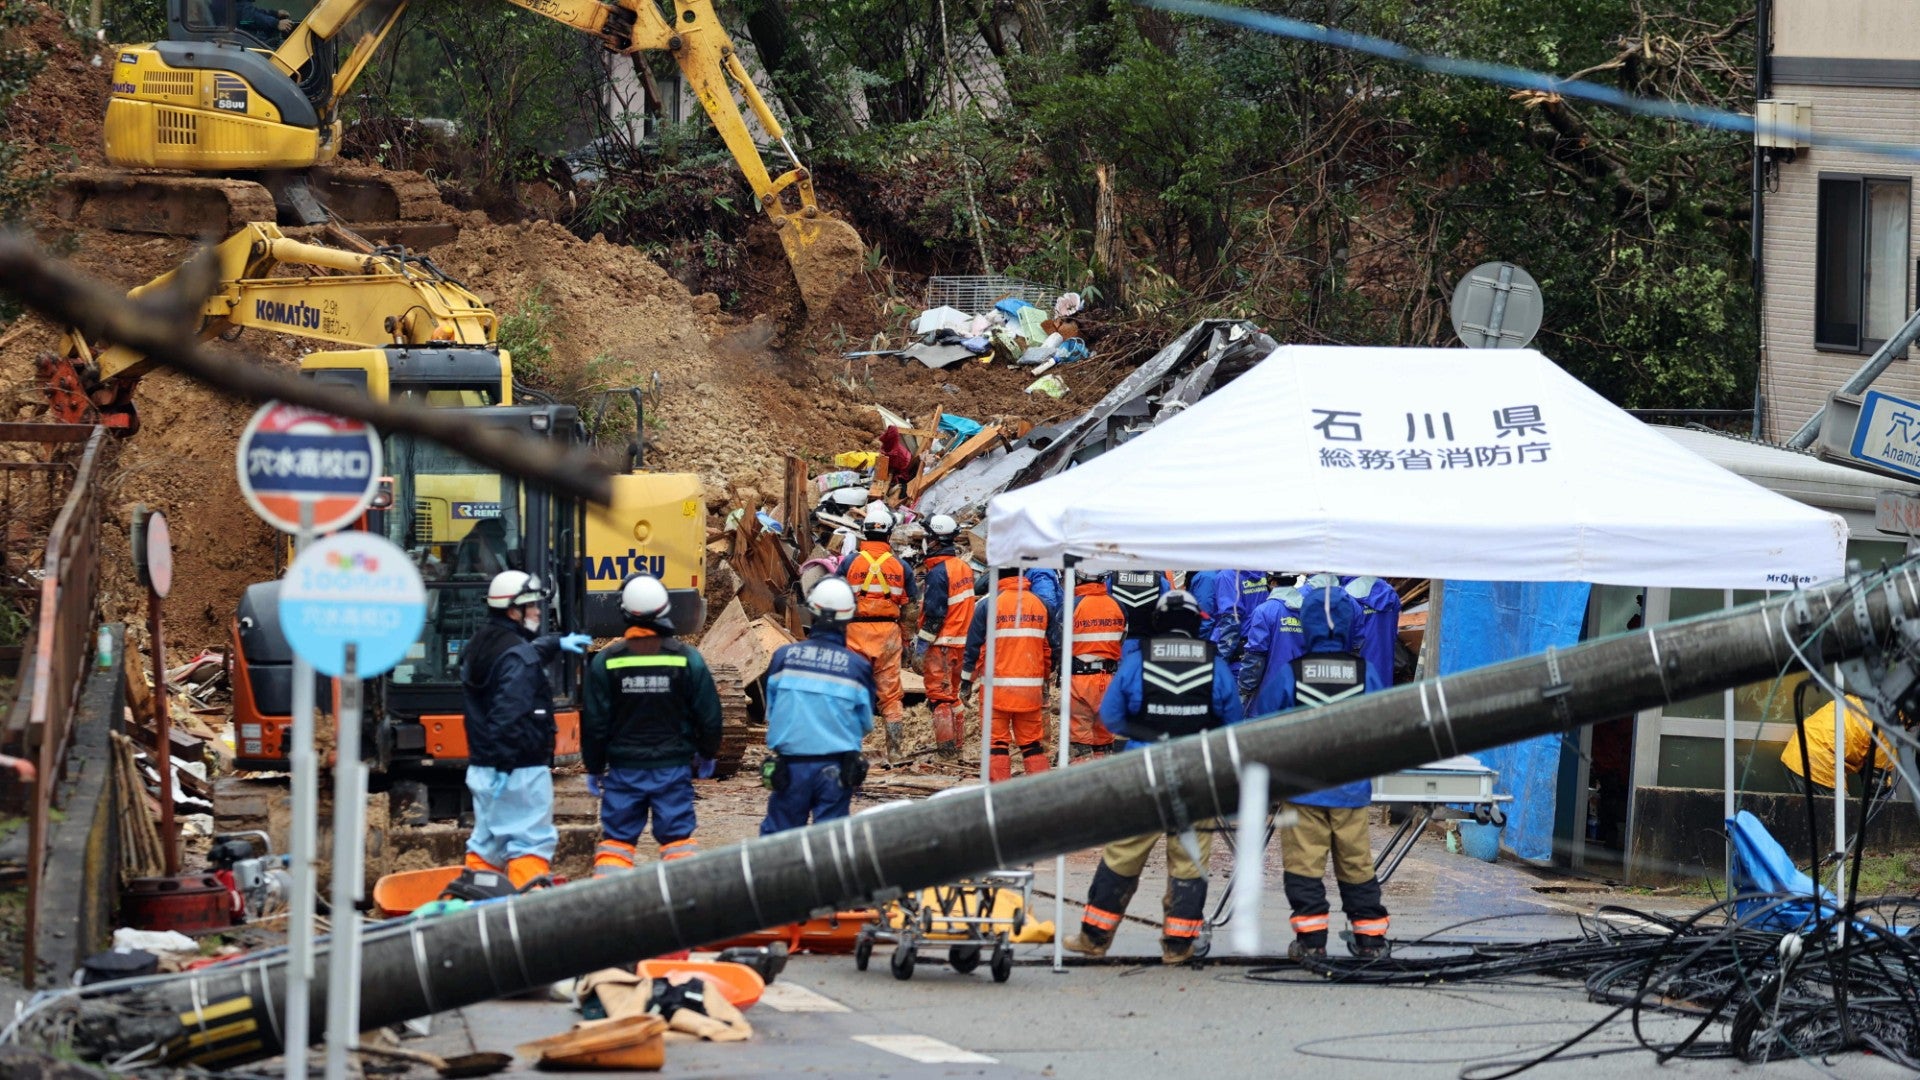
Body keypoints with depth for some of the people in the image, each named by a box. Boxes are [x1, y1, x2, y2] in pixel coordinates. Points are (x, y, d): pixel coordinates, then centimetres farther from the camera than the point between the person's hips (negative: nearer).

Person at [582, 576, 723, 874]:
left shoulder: (606, 661, -6)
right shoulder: (687, 659, -5)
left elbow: (595, 723, -2)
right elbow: (709, 715, 1)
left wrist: (593, 768, 12)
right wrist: (707, 752, 20)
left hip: (624, 769, 0)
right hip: (674, 768, 0)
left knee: (615, 840, 6)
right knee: (678, 838, 6)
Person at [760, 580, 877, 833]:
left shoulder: (783, 657, -5)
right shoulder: (858, 667, -6)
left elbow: (771, 711, 6)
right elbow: (866, 724, 5)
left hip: (791, 765, 0)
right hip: (836, 767, 0)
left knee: (777, 833, 10)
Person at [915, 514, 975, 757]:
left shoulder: (938, 572, -17)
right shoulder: (964, 567, 9)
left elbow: (934, 611, -20)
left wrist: (923, 641, -14)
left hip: (941, 643, -8)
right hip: (962, 641, 8)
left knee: (939, 695, -4)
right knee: (952, 694, 17)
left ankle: (946, 746, -6)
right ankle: (957, 743, 21)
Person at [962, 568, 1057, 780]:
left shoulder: (989, 606, -6)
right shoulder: (1040, 605, 6)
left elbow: (974, 648, -4)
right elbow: (1052, 647, 12)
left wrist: (966, 681, 7)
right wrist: (1046, 682, 23)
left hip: (998, 686, -3)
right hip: (1031, 687, 3)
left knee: (997, 741, 2)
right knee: (1032, 743, 10)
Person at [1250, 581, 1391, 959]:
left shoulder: (1288, 674, -6)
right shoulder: (1366, 674, -2)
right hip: (1352, 789, 2)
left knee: (1304, 863, 2)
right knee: (1357, 864, 9)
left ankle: (1310, 938, -2)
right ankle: (1370, 937, 13)